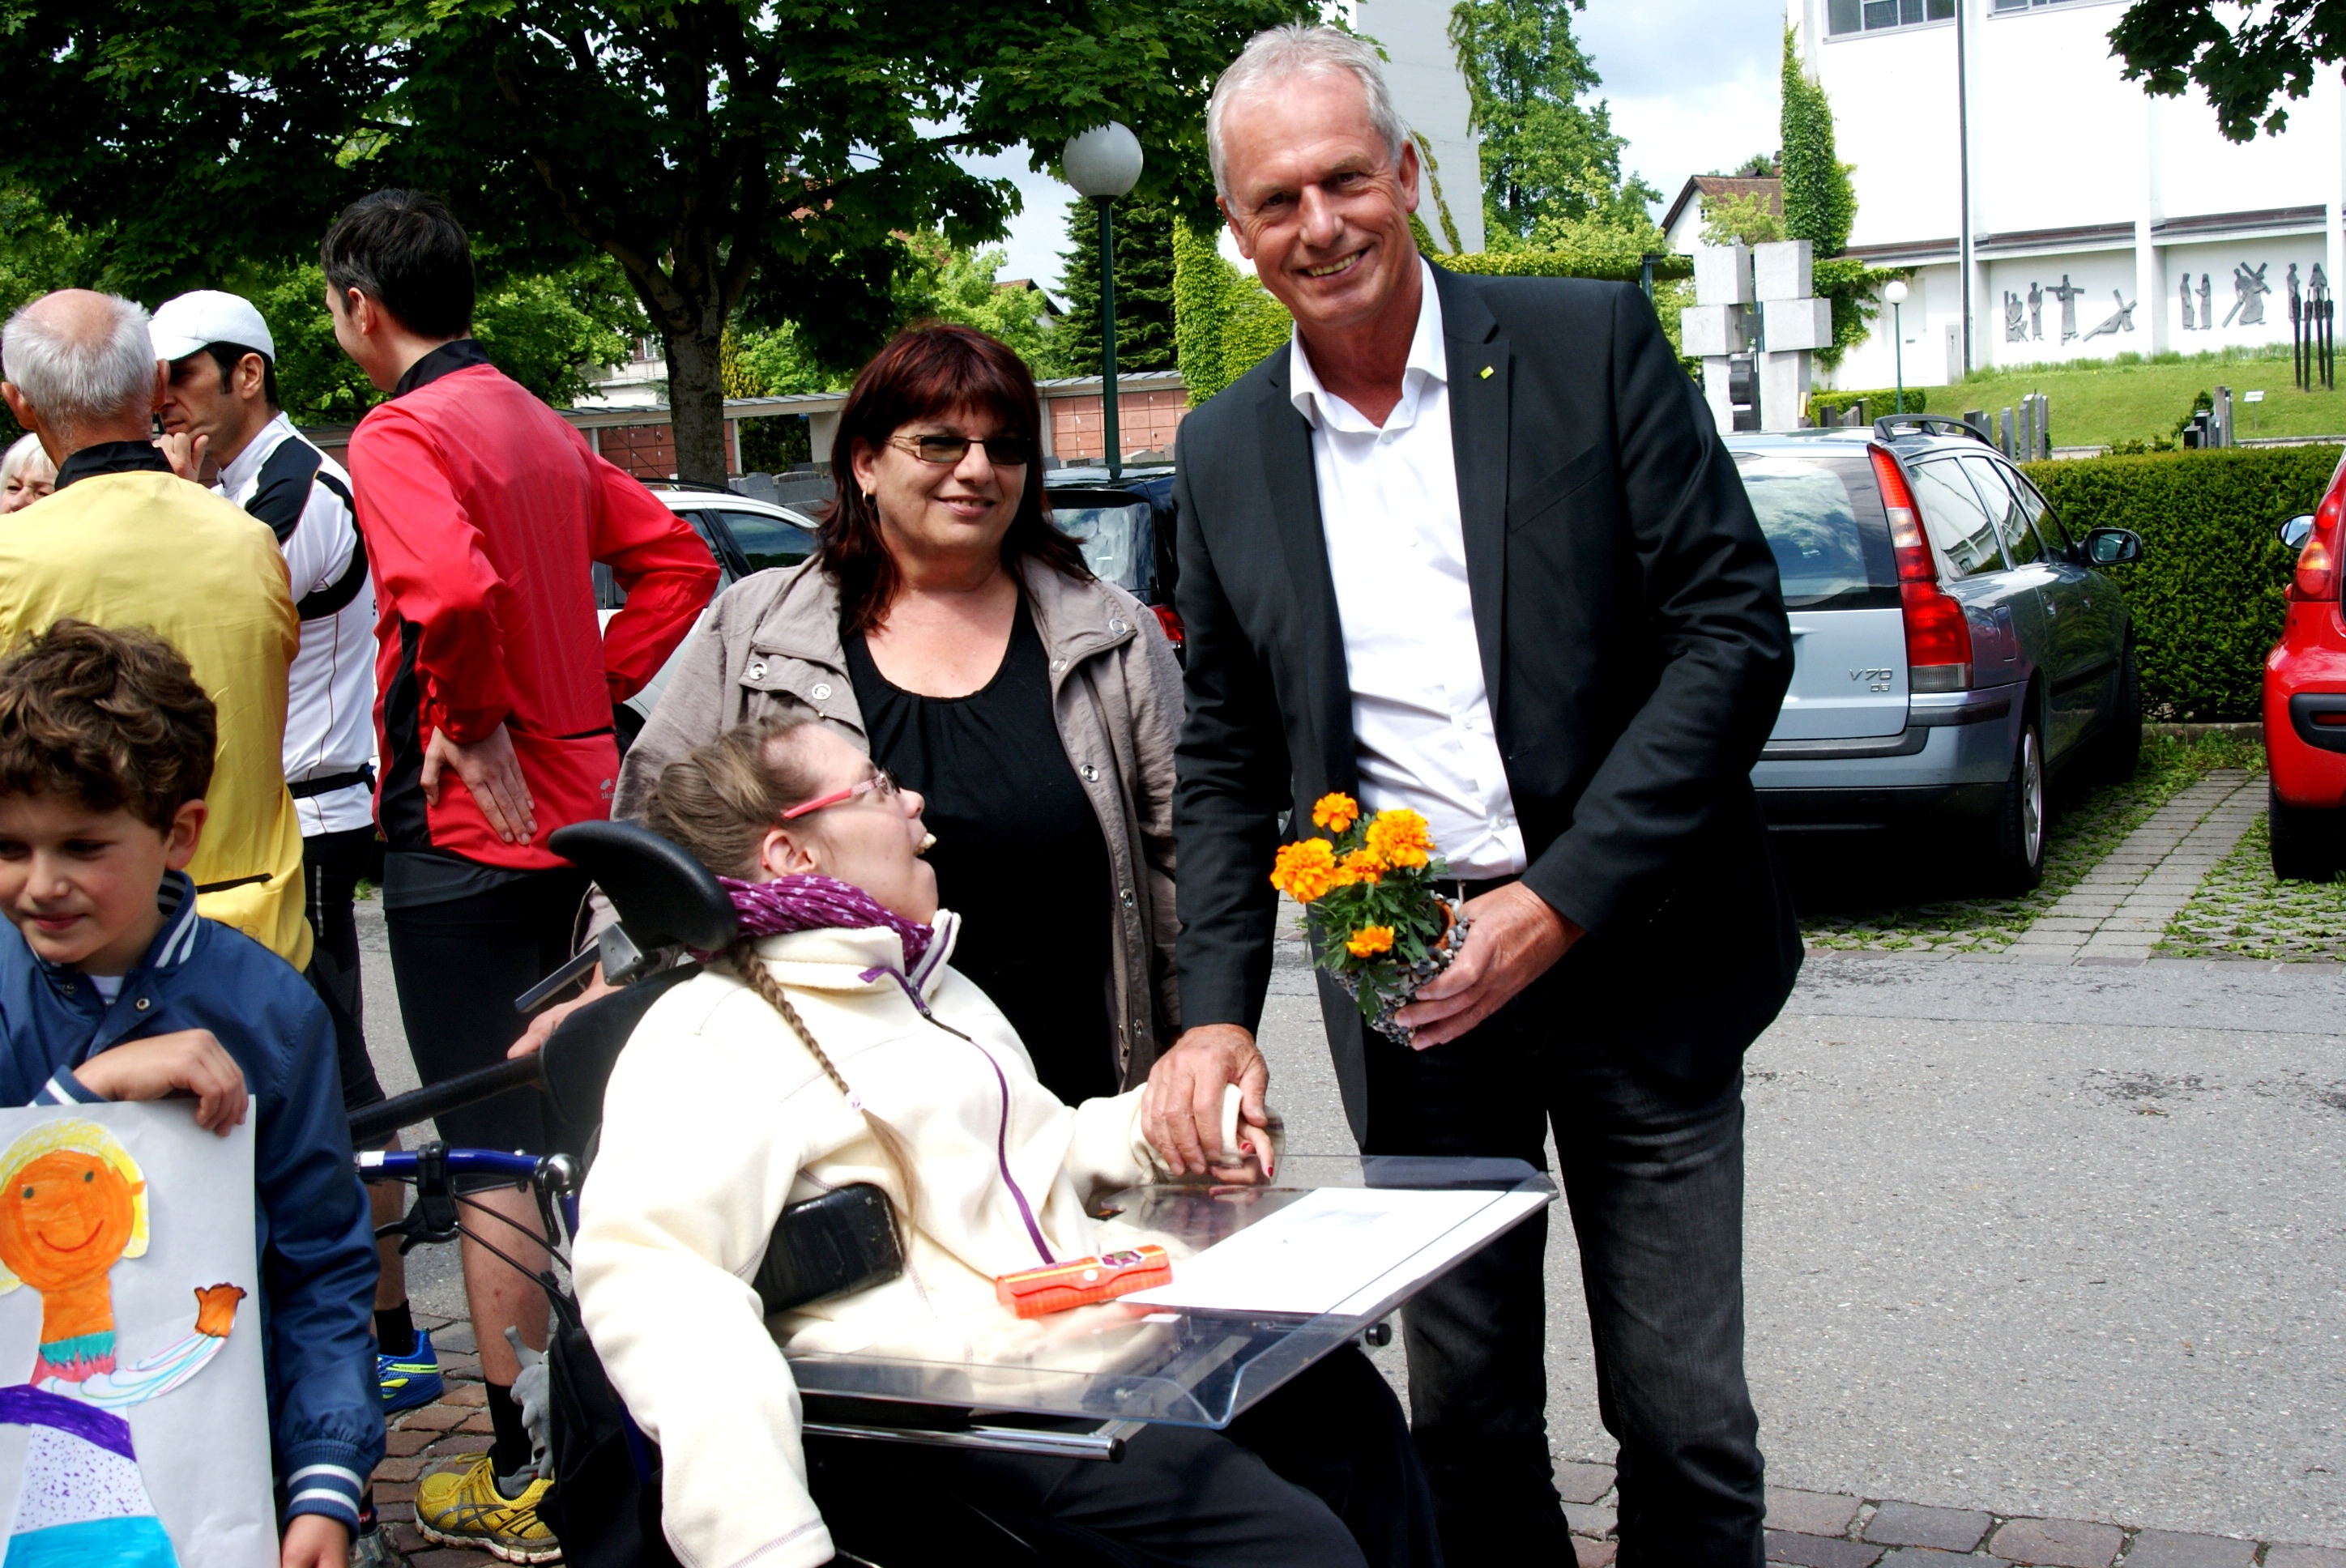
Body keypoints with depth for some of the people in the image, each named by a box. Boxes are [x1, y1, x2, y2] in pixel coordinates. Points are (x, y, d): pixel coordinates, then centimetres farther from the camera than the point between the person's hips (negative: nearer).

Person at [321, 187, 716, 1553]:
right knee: (554, 1125, 19)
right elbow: (677, 561, 18)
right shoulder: (542, 427, 13)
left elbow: (452, 586, -32)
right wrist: (589, 691, 11)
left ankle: (524, 1475, 3)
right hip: (569, 807, 9)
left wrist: (474, 727, -18)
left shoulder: (400, 434, -13)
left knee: (492, 1152, -4)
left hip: (466, 827, -9)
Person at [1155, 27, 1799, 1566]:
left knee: (1686, 1423, 5)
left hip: (1632, 959, -2)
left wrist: (1560, 902, -16)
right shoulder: (1227, 453, 6)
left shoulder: (1594, 344, -4)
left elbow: (1735, 633, -9)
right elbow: (1226, 763, 11)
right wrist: (1216, 1013, 0)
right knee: (1464, 1416, 12)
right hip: (1409, 979, 3)